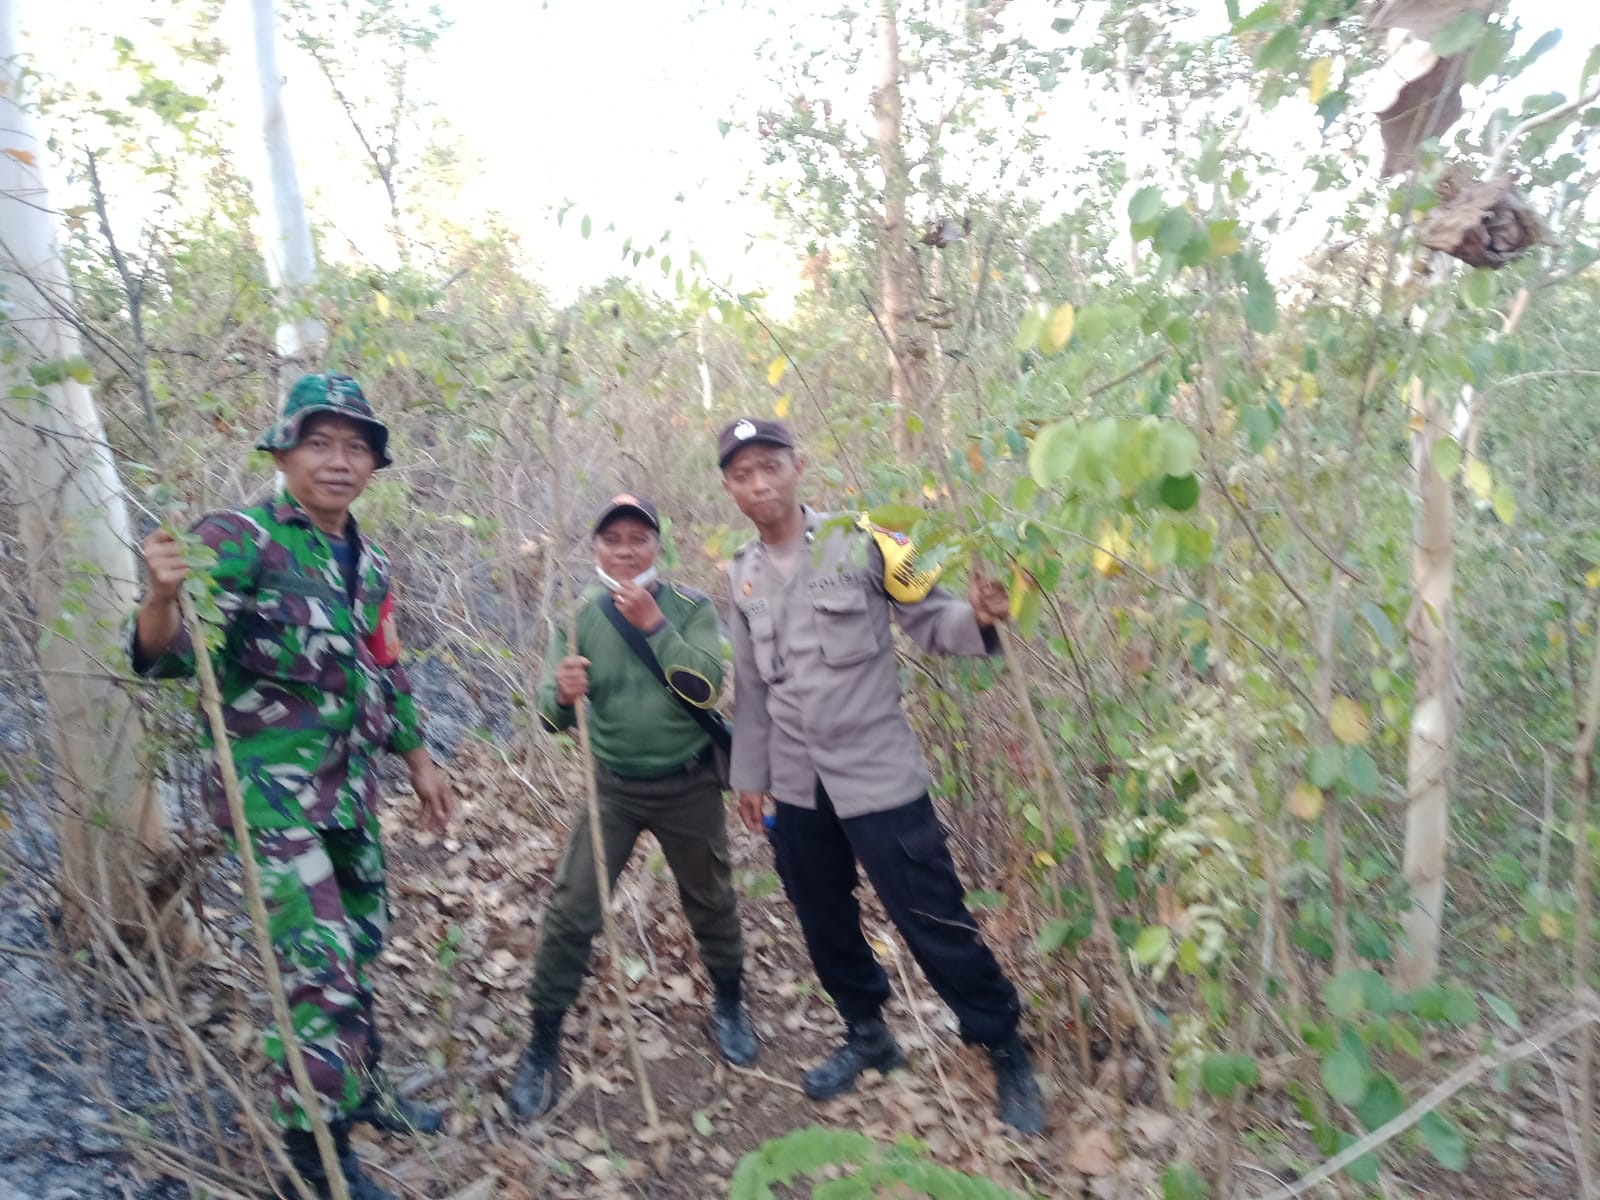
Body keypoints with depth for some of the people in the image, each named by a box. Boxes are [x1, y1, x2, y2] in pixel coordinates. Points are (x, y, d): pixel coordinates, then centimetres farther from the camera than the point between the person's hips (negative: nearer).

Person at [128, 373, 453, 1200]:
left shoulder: (368, 565, 9)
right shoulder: (237, 540, -12)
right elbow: (169, 657, -20)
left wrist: (419, 763, 22)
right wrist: (163, 596, -42)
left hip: (350, 788, 8)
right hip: (272, 788, -7)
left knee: (361, 947, 19)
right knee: (322, 971, -9)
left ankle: (361, 1089, 40)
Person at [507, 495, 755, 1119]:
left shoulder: (690, 605, -10)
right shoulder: (579, 617, -7)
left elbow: (706, 686, -23)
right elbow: (551, 715, -13)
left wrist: (654, 625, -28)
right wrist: (563, 695, -36)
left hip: (688, 785, 0)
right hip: (613, 787, 1)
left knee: (711, 902, 16)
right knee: (570, 913, -3)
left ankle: (729, 1005, 42)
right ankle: (543, 1045, 15)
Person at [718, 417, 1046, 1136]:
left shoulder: (859, 542, -10)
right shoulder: (742, 574, 6)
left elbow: (929, 621, -8)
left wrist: (977, 618, -30)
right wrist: (749, 773, 16)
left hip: (878, 775, -5)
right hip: (794, 786, 6)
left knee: (934, 921, 1)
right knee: (824, 924, 17)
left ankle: (1006, 1052, 23)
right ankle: (867, 1036, 40)